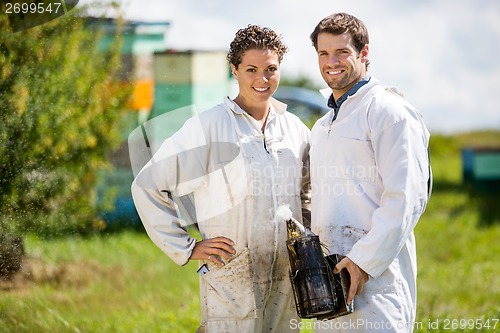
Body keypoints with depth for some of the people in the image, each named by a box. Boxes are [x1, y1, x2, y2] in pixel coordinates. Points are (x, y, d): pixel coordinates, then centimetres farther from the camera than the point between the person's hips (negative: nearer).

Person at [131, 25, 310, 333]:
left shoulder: (294, 128, 9)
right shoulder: (208, 128, -7)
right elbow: (147, 186, -4)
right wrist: (186, 248, -6)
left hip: (286, 283, 5)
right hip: (230, 282, -5)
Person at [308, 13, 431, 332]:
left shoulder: (389, 111, -7)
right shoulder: (322, 127, 22)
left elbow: (406, 199, -15)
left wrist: (365, 260, -19)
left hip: (377, 275, -8)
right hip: (329, 272, 8)